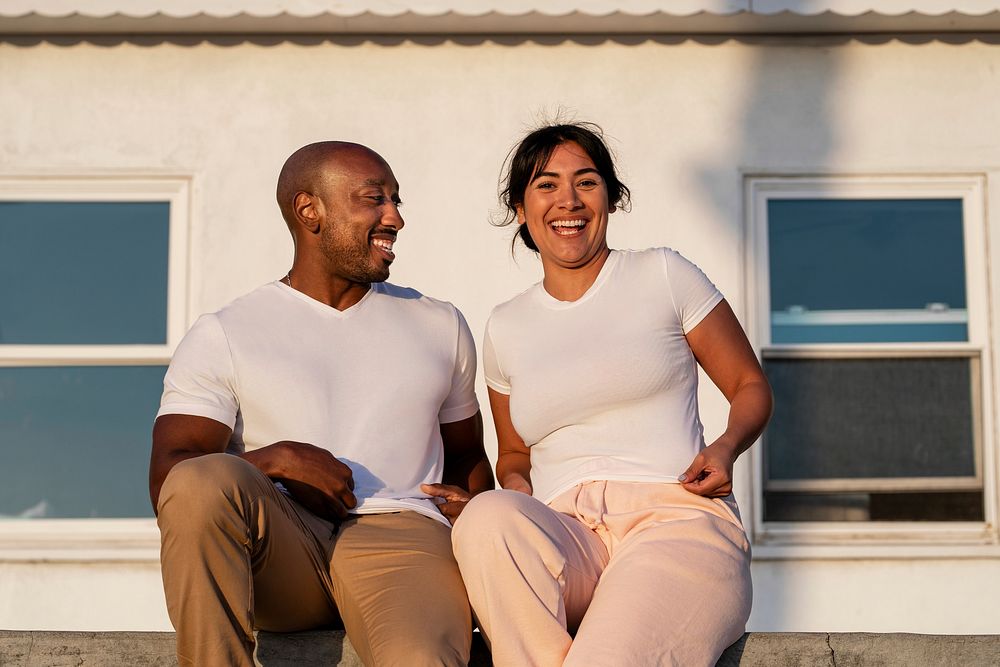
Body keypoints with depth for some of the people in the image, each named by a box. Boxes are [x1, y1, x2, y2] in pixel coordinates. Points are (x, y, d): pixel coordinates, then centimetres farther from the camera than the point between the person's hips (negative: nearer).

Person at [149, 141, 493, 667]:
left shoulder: (440, 327, 23)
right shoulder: (222, 337, 11)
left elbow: (467, 456, 30)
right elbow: (167, 483, 1)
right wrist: (277, 459, -15)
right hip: (278, 548, 1)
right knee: (204, 481, -35)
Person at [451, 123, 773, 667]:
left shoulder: (662, 276, 11)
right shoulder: (507, 327, 20)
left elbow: (751, 387, 15)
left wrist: (726, 447, -7)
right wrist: (516, 486, 6)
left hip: (675, 517, -3)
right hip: (562, 542, 4)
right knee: (486, 516, -35)